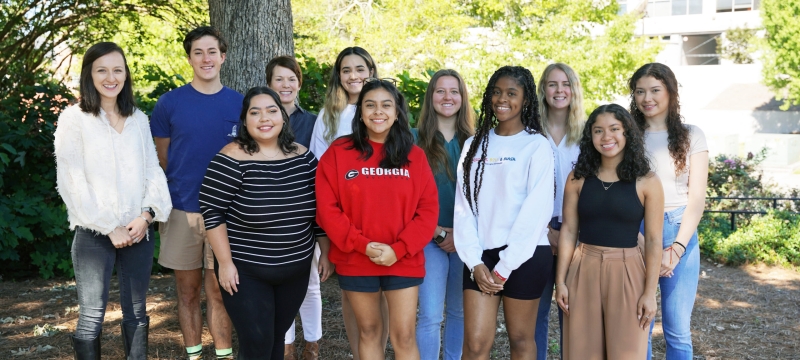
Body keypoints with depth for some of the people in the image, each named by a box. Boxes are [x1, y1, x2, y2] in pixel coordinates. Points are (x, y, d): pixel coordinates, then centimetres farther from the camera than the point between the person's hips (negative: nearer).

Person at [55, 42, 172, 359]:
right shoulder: (73, 118, -3)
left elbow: (153, 170, 8)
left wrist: (147, 215, -8)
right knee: (92, 315, -1)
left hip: (139, 231, 4)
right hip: (94, 233, -4)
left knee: (136, 311, 10)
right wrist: (109, 227, -11)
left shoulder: (139, 119, 10)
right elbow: (71, 182, -9)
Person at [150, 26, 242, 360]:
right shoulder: (169, 103, -1)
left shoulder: (240, 104, 2)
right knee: (188, 292, 9)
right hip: (182, 210, 0)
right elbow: (162, 160, 6)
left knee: (219, 292, 6)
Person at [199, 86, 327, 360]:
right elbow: (212, 213, -14)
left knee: (277, 338, 17)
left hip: (296, 269, 5)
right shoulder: (232, 159, -15)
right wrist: (225, 263, -15)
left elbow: (318, 208, 9)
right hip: (245, 272, -5)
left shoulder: (302, 156, 0)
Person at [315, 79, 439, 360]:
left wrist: (398, 249, -14)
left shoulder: (414, 155, 1)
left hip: (404, 261, 0)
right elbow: (327, 208, -6)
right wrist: (362, 245, -15)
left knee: (404, 336, 3)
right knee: (369, 331, 14)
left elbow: (428, 209, -2)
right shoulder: (339, 152, -2)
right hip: (355, 261, 0)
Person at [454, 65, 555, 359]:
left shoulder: (537, 146, -3)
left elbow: (537, 210, -10)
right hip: (481, 256, 3)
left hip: (524, 256, -3)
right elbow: (464, 205, 4)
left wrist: (505, 266, -12)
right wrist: (474, 262, -6)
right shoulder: (475, 144, 10)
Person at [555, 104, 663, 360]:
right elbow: (568, 231, 5)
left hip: (626, 272, -2)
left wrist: (650, 292, -6)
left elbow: (653, 241, -2)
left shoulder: (646, 182, -3)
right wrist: (560, 280, 1)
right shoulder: (578, 177, 3)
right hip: (584, 271, 2)